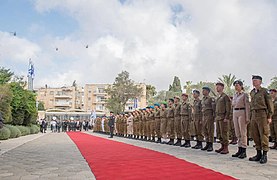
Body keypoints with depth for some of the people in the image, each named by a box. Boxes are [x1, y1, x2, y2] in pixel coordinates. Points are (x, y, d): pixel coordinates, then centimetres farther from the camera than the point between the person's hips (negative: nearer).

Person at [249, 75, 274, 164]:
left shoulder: (264, 91, -3)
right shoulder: (252, 92, 15)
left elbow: (270, 104, -4)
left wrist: (269, 117, -10)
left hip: (262, 114, -6)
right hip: (254, 115, 6)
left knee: (264, 134, -4)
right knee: (255, 135, 6)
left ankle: (264, 155, 1)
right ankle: (258, 154, 15)